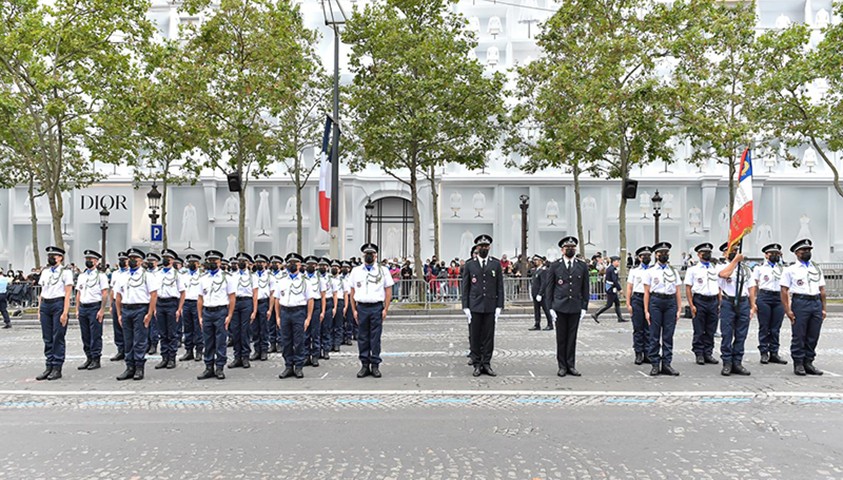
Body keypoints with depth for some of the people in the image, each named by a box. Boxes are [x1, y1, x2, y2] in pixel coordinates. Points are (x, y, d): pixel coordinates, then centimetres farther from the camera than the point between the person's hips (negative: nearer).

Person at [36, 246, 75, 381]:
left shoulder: (65, 272, -4)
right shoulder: (45, 272, 15)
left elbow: (67, 294, -9)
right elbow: (42, 292, 17)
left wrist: (65, 313, -15)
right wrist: (39, 309, 11)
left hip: (58, 304, -6)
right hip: (45, 305, 6)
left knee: (58, 338, -1)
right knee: (47, 339, 9)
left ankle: (57, 368, 6)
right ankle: (49, 367, 17)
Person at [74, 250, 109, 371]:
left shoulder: (100, 275, -3)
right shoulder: (81, 276, 15)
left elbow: (105, 294, -9)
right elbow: (78, 293, 17)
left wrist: (102, 310, -14)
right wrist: (77, 310, 10)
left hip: (95, 307, -6)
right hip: (82, 308, 6)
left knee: (95, 335, -3)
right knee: (85, 336, 10)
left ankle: (96, 360, 4)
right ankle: (89, 358, 19)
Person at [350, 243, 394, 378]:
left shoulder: (383, 270, 5)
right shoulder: (356, 271, 10)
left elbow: (388, 291, 3)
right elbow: (352, 292, 9)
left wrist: (386, 309, -4)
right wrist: (354, 310, 3)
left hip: (377, 307, -1)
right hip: (361, 307, 2)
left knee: (375, 338, 1)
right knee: (362, 338, 4)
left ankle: (375, 365, 10)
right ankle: (364, 365, 13)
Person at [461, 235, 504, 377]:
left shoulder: (496, 264, 7)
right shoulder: (469, 265, 5)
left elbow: (500, 287, 5)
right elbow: (465, 287, 4)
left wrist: (499, 306, -2)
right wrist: (465, 307, -3)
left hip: (490, 307, 1)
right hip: (474, 307, -1)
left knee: (488, 337, 4)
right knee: (474, 337, 3)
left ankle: (486, 364, 13)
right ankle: (477, 364, 11)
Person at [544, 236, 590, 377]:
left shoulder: (582, 267, 7)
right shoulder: (555, 266, 3)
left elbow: (585, 289, 8)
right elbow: (549, 288, 3)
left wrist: (584, 307, 2)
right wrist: (551, 307, -3)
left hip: (575, 307, 1)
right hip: (560, 307, -1)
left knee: (572, 338, 6)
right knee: (561, 338, 4)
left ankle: (571, 365, 14)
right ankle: (562, 366, 12)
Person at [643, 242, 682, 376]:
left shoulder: (674, 271, 13)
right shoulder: (650, 271, 4)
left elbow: (678, 292, 10)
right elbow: (646, 292, 1)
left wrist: (679, 309, 3)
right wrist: (646, 311, -4)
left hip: (671, 302, 3)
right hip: (655, 301, -3)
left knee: (668, 336, 5)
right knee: (654, 336, 1)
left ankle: (667, 364, 12)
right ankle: (655, 364, 8)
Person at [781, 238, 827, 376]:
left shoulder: (817, 269, 17)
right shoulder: (790, 270, 2)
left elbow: (822, 290, 15)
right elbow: (784, 291, -3)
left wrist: (823, 308, 7)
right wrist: (788, 310, -10)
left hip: (816, 303, 5)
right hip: (800, 302, -5)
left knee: (813, 336, 7)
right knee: (799, 336, -2)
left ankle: (808, 362, 18)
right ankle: (798, 364, 7)